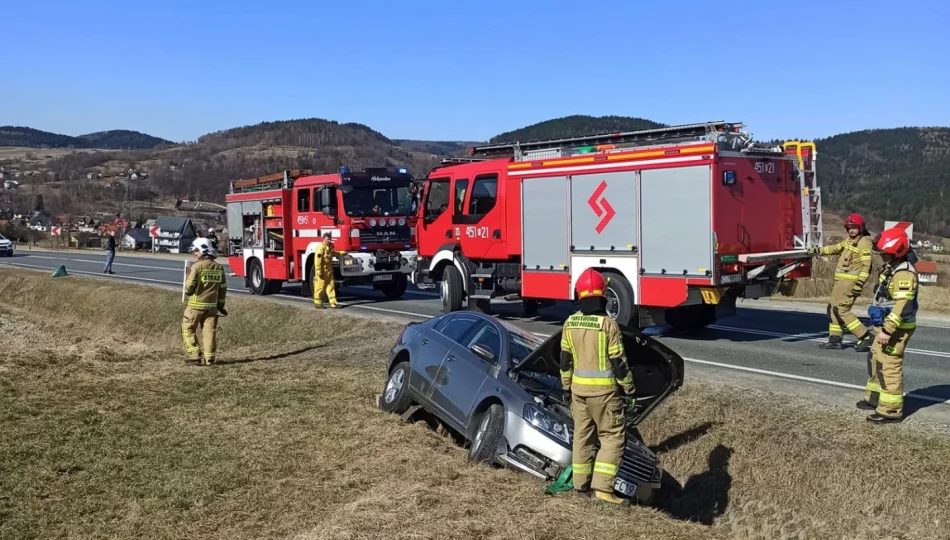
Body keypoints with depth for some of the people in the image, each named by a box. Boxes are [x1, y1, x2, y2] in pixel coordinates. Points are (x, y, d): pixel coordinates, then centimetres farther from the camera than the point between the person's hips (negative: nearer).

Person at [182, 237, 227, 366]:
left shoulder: (197, 266, -13)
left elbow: (189, 286, -13)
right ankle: (209, 358, 6)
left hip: (196, 304, -5)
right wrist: (220, 304, 18)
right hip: (212, 305, 5)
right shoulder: (219, 267, 5)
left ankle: (194, 354, 3)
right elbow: (223, 287, 10)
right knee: (210, 331, 7)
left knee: (188, 328, 9)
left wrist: (188, 291, 11)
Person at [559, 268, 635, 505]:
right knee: (613, 436, 4)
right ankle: (603, 486, -3)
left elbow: (565, 359, 7)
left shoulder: (570, 323, 0)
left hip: (578, 388, 5)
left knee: (582, 435, 15)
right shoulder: (608, 324, -15)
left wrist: (567, 385, 19)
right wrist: (629, 387, 0)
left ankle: (581, 484, 22)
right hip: (604, 389, -5)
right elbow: (618, 361, -12)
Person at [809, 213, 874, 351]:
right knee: (833, 307, 13)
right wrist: (818, 251, 29)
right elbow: (835, 248, 31)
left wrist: (860, 283, -24)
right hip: (841, 280, 10)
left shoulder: (864, 242, -13)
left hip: (850, 281, -10)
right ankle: (835, 338, 20)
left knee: (842, 310, -12)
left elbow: (867, 265, -19)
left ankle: (865, 337, -10)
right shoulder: (849, 240, 15)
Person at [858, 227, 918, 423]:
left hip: (896, 329, -11)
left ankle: (891, 410, -2)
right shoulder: (892, 268, 12)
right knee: (875, 360, 20)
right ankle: (875, 398, 33)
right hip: (886, 326, 11)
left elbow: (902, 306, -29)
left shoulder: (904, 274, -22)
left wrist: (888, 330, -30)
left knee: (889, 366, -8)